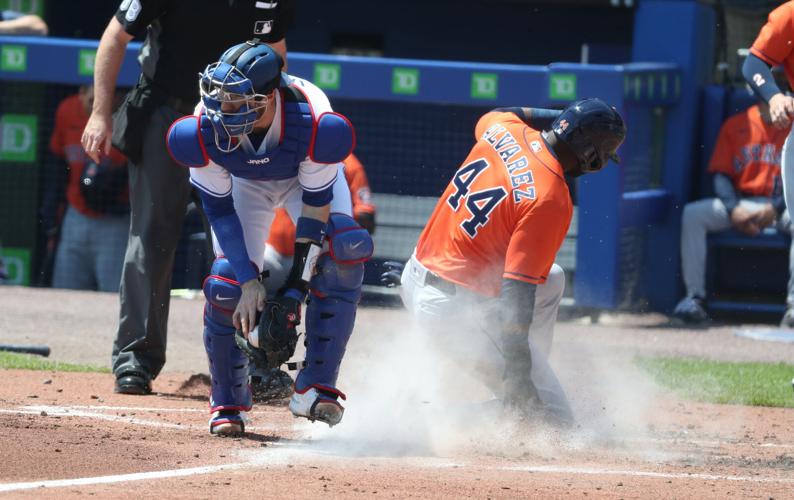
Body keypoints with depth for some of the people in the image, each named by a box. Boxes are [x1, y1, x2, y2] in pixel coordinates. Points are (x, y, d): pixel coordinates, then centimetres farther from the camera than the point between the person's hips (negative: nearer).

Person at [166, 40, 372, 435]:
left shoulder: (312, 124, -41)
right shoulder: (206, 129, -35)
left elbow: (316, 203, -30)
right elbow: (219, 210, -22)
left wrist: (295, 288, -33)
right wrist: (250, 281, -28)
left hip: (308, 176, -1)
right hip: (243, 180, 1)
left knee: (345, 248, -28)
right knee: (227, 284, -16)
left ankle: (315, 388, -22)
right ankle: (227, 402, 9)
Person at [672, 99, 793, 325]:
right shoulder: (734, 125, 10)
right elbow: (721, 174, 6)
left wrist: (775, 209, -18)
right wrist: (733, 209, -11)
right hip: (739, 203, 2)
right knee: (692, 214, -24)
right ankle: (695, 297, -26)